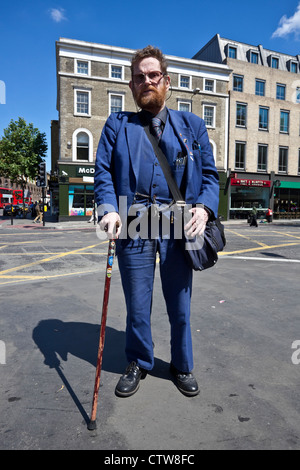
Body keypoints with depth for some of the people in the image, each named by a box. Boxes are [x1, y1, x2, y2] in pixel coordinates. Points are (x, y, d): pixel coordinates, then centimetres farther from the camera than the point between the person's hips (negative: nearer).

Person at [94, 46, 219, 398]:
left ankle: (182, 366, 35)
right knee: (137, 305, 10)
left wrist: (204, 207, -10)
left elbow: (209, 174, 10)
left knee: (180, 305, 11)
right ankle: (138, 364, 35)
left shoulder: (192, 125, 15)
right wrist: (108, 209, -14)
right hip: (133, 227, 0)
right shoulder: (116, 125, 13)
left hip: (178, 227, 1)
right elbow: (102, 172, 4)